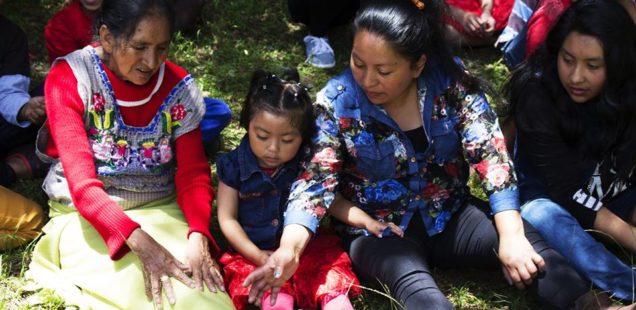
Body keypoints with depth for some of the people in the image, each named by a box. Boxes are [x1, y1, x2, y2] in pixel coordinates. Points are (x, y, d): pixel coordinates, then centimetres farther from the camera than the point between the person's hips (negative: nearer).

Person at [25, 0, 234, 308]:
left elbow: (193, 173, -4)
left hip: (162, 210, 3)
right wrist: (141, 243, -35)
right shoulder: (69, 78, -14)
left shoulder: (180, 87, -4)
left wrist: (198, 236, -26)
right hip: (87, 215, -2)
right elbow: (82, 184, -21)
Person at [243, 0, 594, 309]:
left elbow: (491, 156, -14)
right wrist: (289, 247, -35)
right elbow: (315, 180, -16)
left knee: (532, 252, -25)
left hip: (449, 215, 2)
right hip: (378, 230, -2)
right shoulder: (336, 101, -12)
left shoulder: (451, 81, -11)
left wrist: (511, 235, -27)